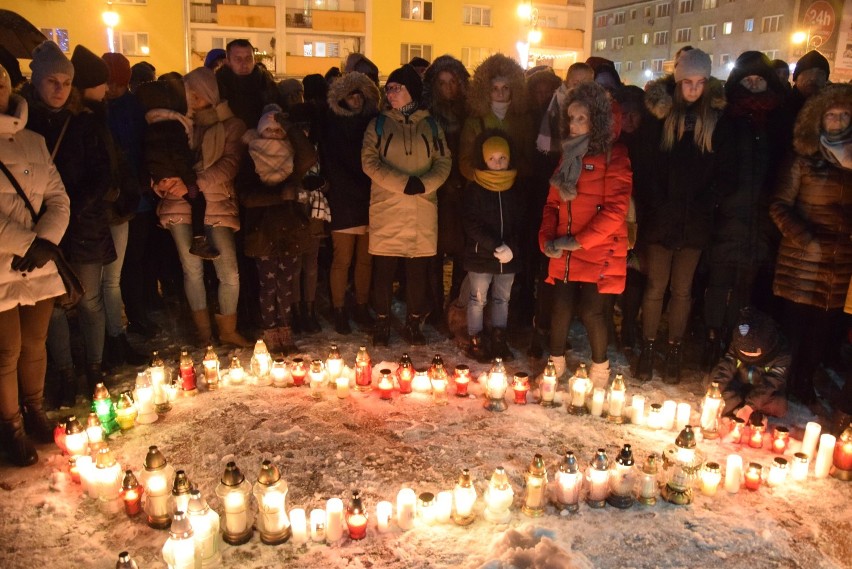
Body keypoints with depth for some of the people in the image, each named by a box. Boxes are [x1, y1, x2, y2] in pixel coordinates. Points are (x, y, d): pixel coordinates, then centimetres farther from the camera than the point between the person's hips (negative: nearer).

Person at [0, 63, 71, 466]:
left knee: (35, 345, 14)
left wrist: (45, 241, -10)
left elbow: (59, 200, 6)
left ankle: (36, 413, 32)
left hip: (39, 265, 4)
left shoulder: (34, 142, 10)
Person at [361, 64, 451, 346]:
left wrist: (425, 183, -15)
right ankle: (382, 323, 18)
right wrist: (404, 183, -15)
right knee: (383, 270, 3)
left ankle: (414, 323, 20)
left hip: (423, 209, 1)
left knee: (418, 270, 6)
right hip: (386, 208, -1)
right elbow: (369, 162, -4)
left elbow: (444, 162, 5)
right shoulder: (378, 124, 7)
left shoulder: (430, 125, 11)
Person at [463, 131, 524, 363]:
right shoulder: (474, 189, -5)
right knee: (478, 299, 3)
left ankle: (499, 341, 23)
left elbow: (521, 224, 4)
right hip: (480, 256, -3)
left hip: (509, 257, 4)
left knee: (502, 299, 12)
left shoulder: (516, 189, 6)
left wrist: (512, 248, -14)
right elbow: (472, 225, -11)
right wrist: (495, 246, -21)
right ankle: (475, 342, 14)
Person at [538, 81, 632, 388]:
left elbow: (616, 209, -14)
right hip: (565, 253, 5)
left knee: (591, 311, -4)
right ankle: (555, 365, 23)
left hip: (598, 251, -5)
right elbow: (553, 202, 16)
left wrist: (579, 241, -15)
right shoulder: (569, 153, 14)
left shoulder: (613, 156, -6)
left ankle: (600, 369, 19)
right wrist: (547, 238, 0)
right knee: (561, 306, 5)